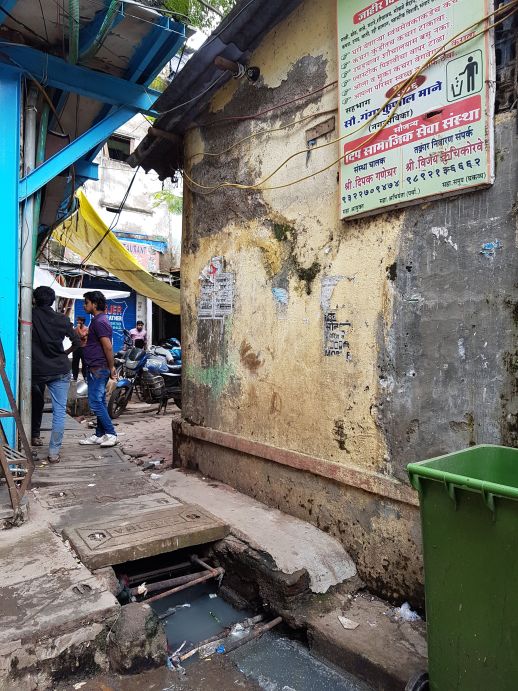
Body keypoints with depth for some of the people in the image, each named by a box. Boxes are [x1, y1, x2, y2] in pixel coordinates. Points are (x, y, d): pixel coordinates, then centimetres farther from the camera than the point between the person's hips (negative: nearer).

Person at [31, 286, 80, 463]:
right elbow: (76, 342, 4)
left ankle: (35, 436, 40)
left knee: (36, 404, 27)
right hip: (60, 370, -1)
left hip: (36, 369, 1)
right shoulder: (62, 319, -1)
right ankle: (54, 452, -8)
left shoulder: (31, 315, -5)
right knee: (59, 411, -2)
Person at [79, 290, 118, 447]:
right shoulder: (97, 320, 18)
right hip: (96, 368, 10)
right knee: (99, 402, 12)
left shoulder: (99, 322, -15)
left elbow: (108, 347, -21)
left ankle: (111, 434, -3)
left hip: (98, 368, -10)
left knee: (95, 402, -9)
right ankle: (100, 435, 19)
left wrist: (111, 368, -17)